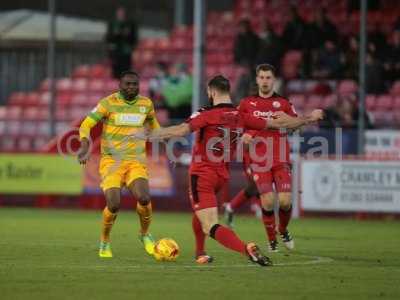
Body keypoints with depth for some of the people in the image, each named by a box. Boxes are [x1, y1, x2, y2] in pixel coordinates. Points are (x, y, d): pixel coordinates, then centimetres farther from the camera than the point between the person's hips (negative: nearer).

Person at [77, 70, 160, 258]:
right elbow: (86, 125, -8)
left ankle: (145, 234, 8)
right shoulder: (109, 103, -7)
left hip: (136, 161, 2)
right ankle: (104, 242, 13)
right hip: (112, 161, -2)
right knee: (113, 205, -16)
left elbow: (152, 123, 27)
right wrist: (85, 146, -25)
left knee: (144, 198, -21)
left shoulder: (146, 103, 6)